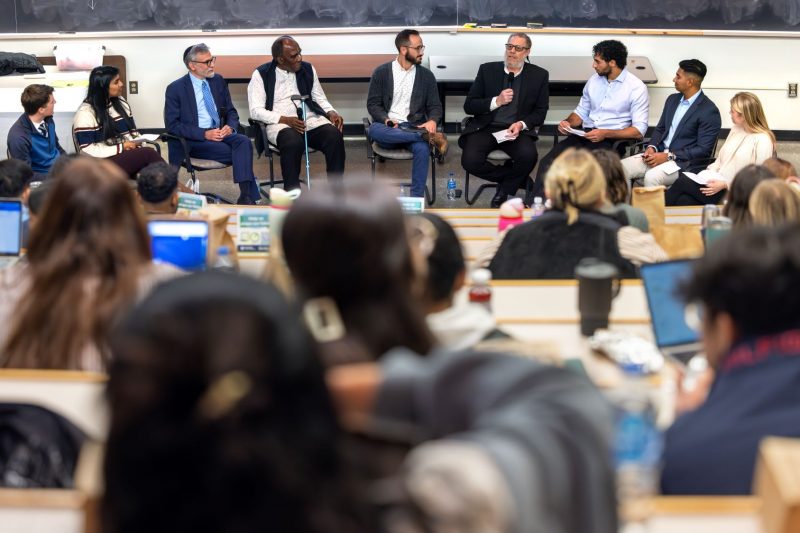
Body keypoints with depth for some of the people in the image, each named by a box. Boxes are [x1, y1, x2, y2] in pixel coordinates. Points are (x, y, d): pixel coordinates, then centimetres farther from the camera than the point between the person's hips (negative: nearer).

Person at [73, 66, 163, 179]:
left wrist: (137, 144, -5)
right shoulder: (86, 113, -9)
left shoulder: (120, 102, 13)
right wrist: (121, 147, -15)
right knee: (149, 154, -29)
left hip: (127, 155, 6)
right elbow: (87, 151, -14)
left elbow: (133, 131, 18)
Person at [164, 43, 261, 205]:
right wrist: (205, 134, -19)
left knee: (243, 141, -29)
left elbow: (231, 112, 16)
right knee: (241, 155, -28)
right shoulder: (175, 89, -3)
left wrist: (230, 127, -9)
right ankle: (251, 192, -14)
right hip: (193, 142, -5)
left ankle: (246, 196, -38)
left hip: (221, 133, 5)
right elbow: (172, 125, -8)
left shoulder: (218, 81, 11)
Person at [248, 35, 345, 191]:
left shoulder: (307, 69, 14)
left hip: (310, 120, 4)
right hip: (280, 124, -4)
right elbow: (256, 111, -5)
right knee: (293, 141, -39)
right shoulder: (261, 75, 2)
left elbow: (319, 98, 21)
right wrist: (285, 119, -18)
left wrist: (331, 113, -2)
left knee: (335, 136, -28)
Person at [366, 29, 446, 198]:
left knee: (422, 148, -35)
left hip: (414, 128, 0)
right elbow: (373, 104, 3)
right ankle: (428, 136, -33)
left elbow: (435, 106, 9)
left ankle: (416, 197, -28)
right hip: (388, 128, 0)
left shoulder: (426, 75, 10)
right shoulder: (381, 72, 6)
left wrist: (432, 121, -15)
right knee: (373, 130, -37)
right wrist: (387, 121, -18)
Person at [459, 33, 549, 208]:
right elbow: (469, 106, 5)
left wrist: (521, 124, -12)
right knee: (470, 160, -28)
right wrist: (496, 101, -11)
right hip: (485, 128, 0)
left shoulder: (539, 75, 7)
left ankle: (503, 192, -3)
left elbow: (540, 112, 8)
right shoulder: (487, 70, 7)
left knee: (528, 156, -33)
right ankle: (519, 179, -4)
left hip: (517, 130, 0)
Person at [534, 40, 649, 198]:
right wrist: (568, 122, 1)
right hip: (585, 135, 5)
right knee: (547, 162, -22)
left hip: (611, 140, -5)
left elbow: (639, 130, -9)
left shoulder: (637, 88, -4)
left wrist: (605, 134, -20)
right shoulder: (594, 81, 15)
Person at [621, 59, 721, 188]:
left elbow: (703, 150, -14)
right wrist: (651, 147, -2)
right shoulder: (672, 99, 13)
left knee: (652, 177, -34)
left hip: (683, 163, -7)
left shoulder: (709, 111, -10)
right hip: (659, 154, 7)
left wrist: (668, 156, -18)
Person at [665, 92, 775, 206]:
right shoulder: (735, 130, 14)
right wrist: (709, 173, -1)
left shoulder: (763, 140, -11)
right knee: (684, 200, -23)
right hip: (720, 184, 7)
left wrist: (725, 184, -19)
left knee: (682, 181, -21)